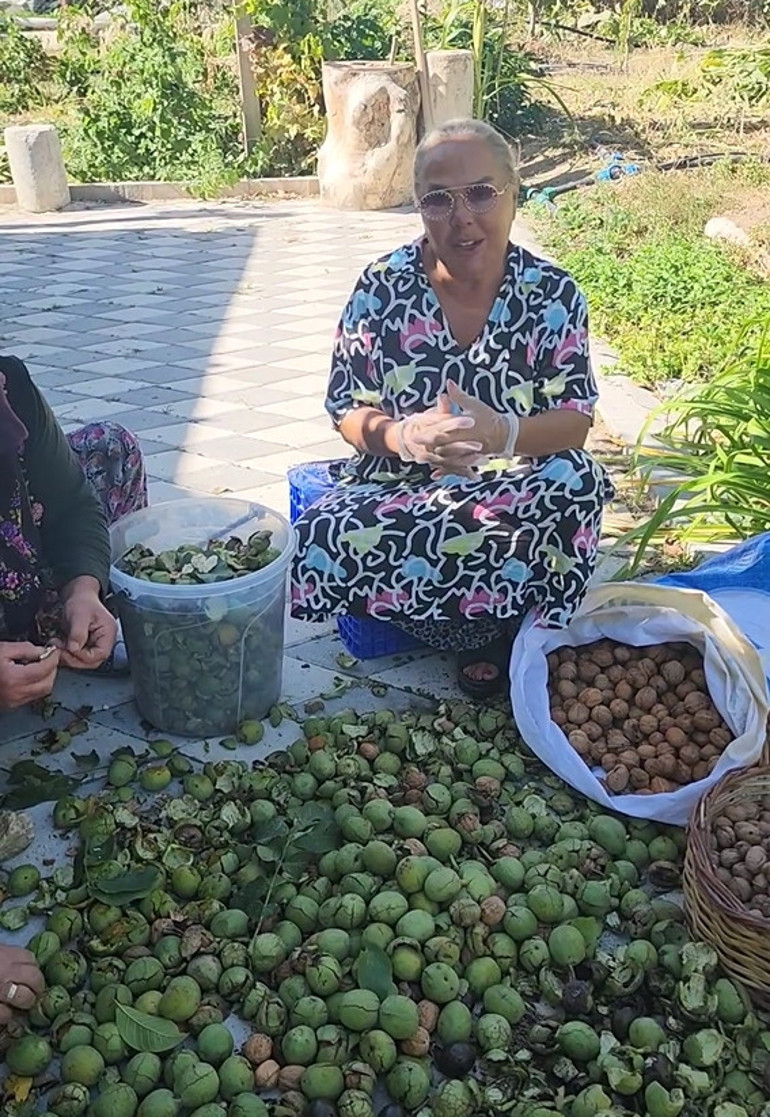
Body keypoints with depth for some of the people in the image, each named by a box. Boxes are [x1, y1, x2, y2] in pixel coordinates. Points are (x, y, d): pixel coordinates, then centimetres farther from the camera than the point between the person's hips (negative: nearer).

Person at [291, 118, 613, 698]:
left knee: (576, 481, -35)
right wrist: (404, 436, -27)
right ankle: (494, 632, -10)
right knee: (322, 544, -30)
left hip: (515, 491, -1)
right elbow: (348, 410, -3)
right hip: (399, 488, 1)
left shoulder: (553, 295, -5)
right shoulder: (383, 287, -5)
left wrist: (502, 434, -31)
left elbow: (575, 421, -8)